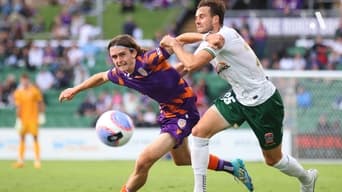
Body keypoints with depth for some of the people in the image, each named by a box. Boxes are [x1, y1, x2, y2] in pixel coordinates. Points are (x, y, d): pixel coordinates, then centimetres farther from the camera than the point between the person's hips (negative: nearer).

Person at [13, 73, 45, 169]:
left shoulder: (35, 91, 0)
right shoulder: (18, 92, 1)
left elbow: (40, 103, 6)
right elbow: (18, 107, -3)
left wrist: (41, 114, 1)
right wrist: (18, 119, -8)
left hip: (33, 118, -1)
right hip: (23, 118, 2)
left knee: (35, 137, -5)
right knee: (22, 138, 5)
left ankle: (37, 161, -4)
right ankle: (20, 160, 10)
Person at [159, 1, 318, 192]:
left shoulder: (219, 37, -27)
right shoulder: (212, 37, 0)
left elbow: (192, 64, -35)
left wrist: (174, 44, -20)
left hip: (264, 102, -8)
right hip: (239, 97, 8)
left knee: (273, 159, 9)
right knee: (200, 131, -11)